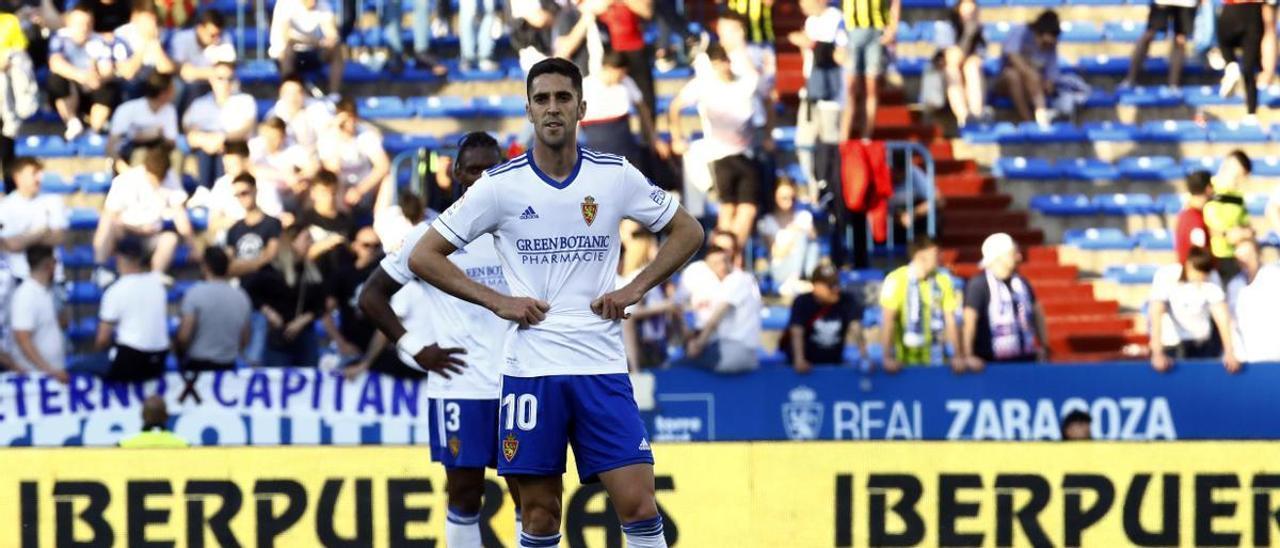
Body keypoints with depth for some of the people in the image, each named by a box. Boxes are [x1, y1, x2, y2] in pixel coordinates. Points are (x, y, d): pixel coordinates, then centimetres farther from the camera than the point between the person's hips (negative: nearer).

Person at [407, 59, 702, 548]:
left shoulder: (616, 176, 2)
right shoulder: (501, 185, -1)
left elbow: (687, 231, 15)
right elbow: (424, 256, 4)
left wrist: (635, 289, 1)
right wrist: (497, 302, -5)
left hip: (602, 365, 0)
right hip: (530, 367, 0)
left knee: (638, 504, -8)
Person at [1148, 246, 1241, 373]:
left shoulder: (1212, 279, -15)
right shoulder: (1166, 276, -24)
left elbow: (1222, 316, -18)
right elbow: (1156, 315, -30)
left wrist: (1229, 352, -27)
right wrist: (1157, 353, -39)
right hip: (1170, 341, -2)